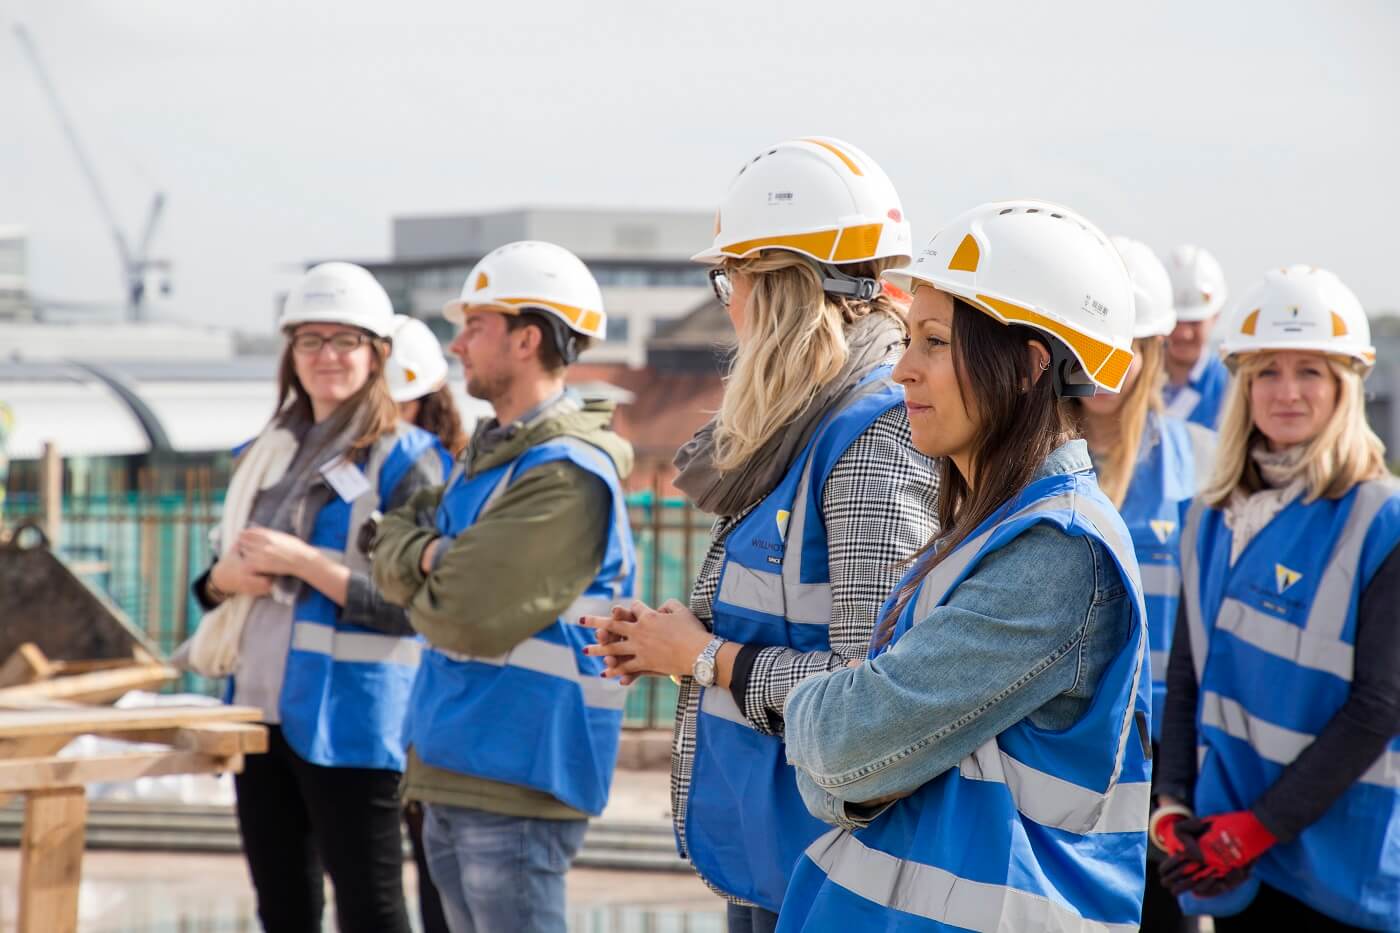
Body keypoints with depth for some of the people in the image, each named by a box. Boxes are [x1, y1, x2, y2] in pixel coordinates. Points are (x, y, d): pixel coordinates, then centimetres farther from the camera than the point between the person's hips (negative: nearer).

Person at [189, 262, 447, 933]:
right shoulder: (268, 453, 14)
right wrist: (225, 576, -3)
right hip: (259, 706, 7)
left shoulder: (404, 459, -7)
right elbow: (217, 580, 20)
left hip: (348, 719, -7)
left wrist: (303, 563, -19)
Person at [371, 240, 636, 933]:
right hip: (451, 772, 10)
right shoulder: (487, 453, 15)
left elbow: (470, 615, -22)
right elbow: (390, 546, 10)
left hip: (514, 778, -10)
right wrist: (431, 558, -10)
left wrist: (419, 578, -2)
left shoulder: (567, 475, -17)